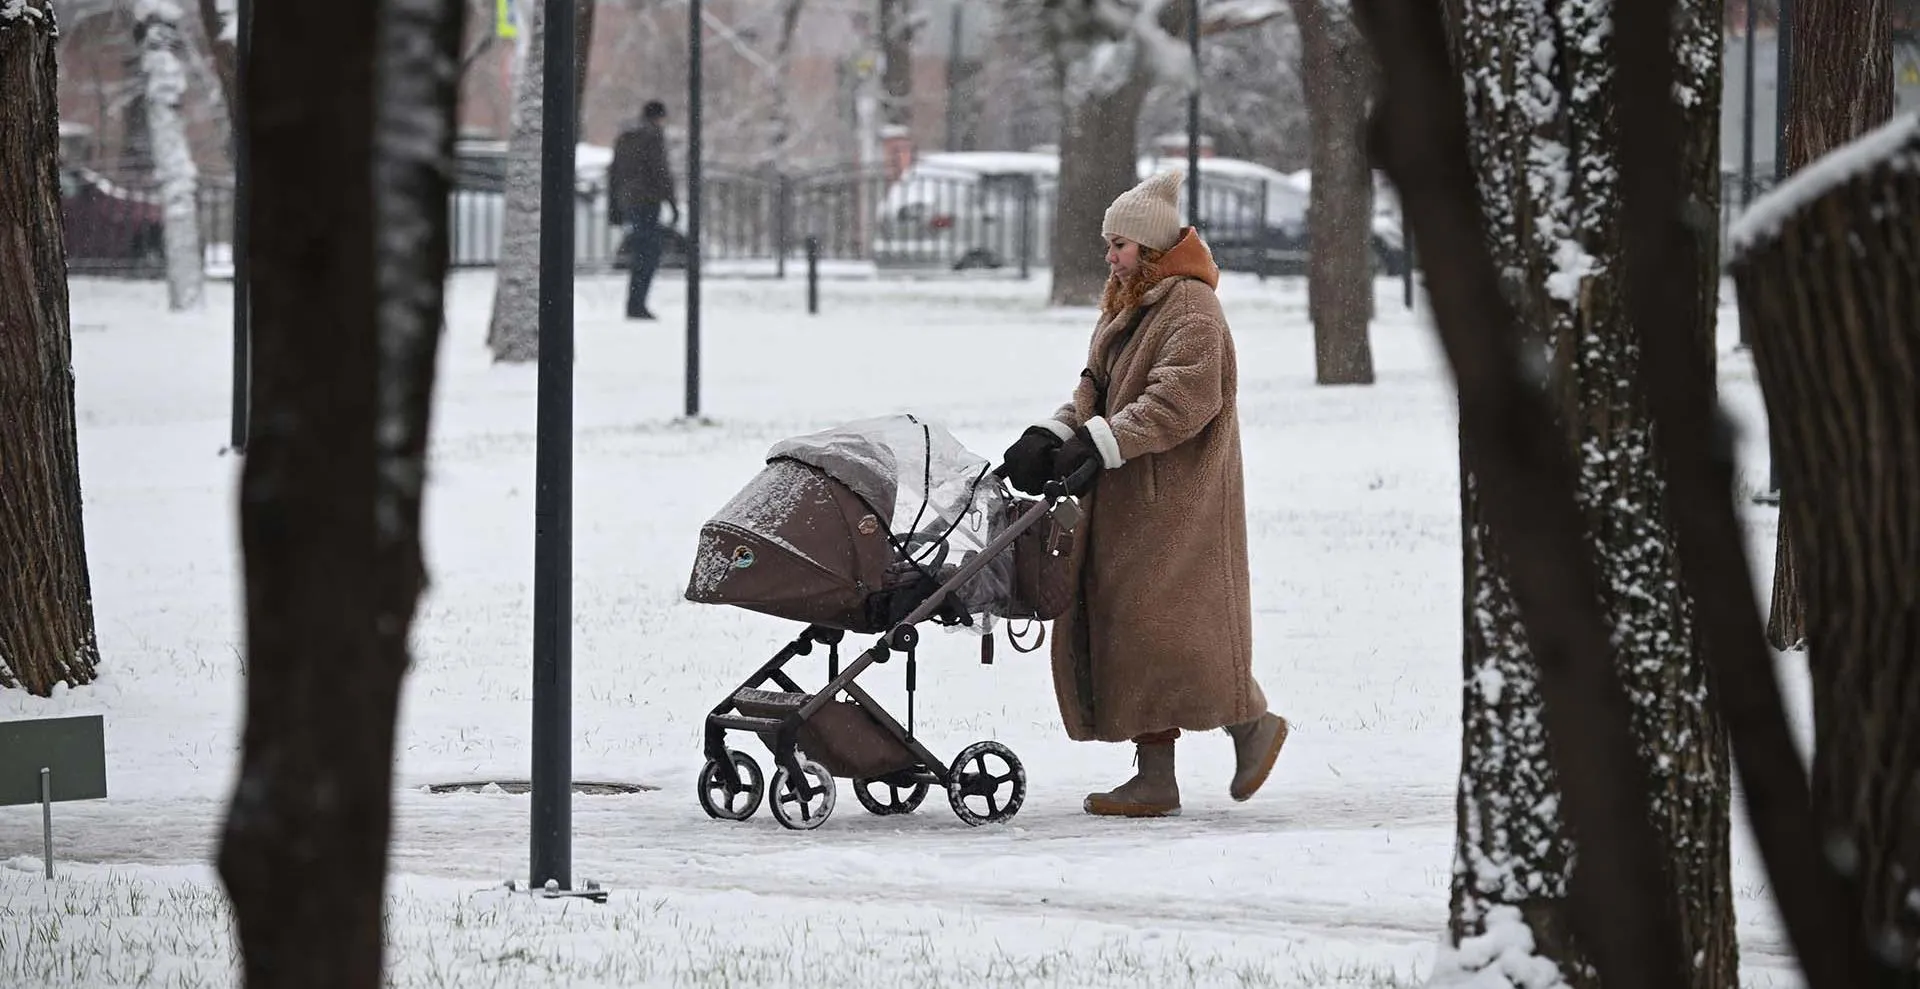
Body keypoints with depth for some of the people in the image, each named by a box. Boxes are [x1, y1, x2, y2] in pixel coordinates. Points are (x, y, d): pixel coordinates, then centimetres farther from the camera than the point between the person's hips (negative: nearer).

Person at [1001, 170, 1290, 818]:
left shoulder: (1192, 309, -12)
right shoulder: (1127, 310, 19)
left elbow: (1182, 399, -23)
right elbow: (1096, 392, 18)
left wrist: (1098, 443, -26)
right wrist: (1051, 436, -1)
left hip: (1174, 502, -9)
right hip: (1124, 501, 9)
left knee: (1163, 628, -10)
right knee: (1116, 625, 4)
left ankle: (1253, 724, 8)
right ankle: (1154, 776, 5)